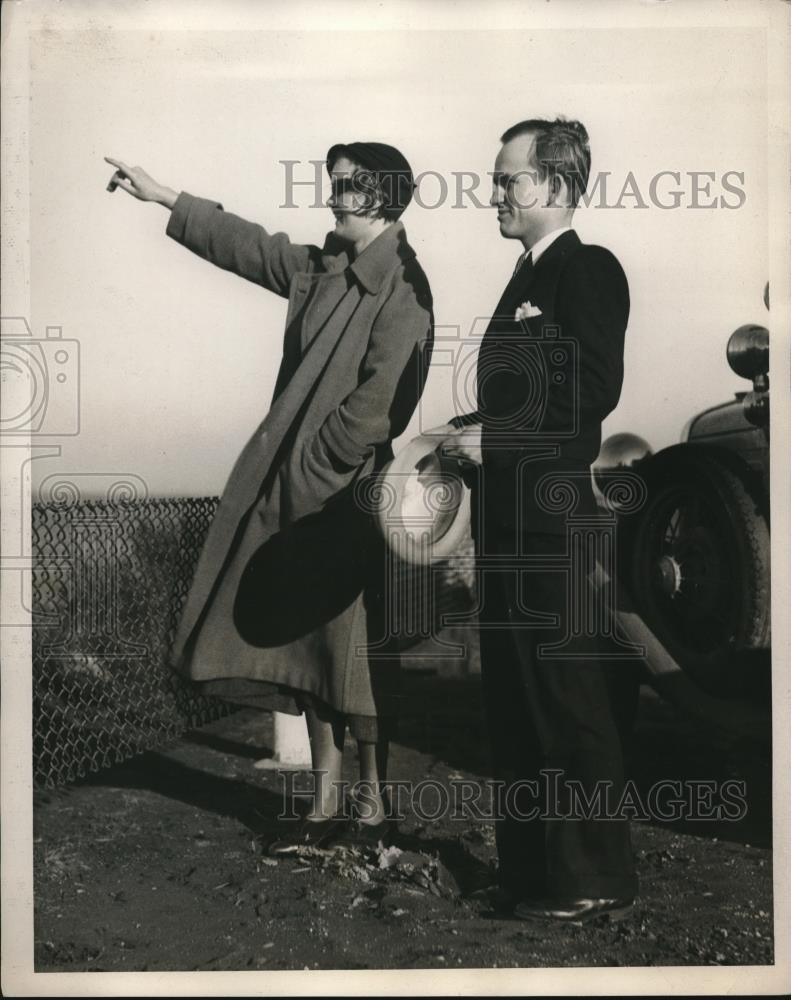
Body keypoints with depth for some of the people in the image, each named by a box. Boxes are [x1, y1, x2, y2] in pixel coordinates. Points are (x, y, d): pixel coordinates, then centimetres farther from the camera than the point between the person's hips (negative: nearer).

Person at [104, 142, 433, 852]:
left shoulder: (401, 285, -11)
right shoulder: (319, 269, 12)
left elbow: (378, 401, -18)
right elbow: (244, 242, 23)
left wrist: (315, 463, -13)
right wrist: (161, 195, 28)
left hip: (347, 491, -8)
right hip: (295, 488, 8)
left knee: (353, 648, -1)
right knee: (309, 641, 11)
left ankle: (375, 807, 12)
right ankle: (326, 801, 21)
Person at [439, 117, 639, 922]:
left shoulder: (588, 270, -8)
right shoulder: (527, 279, 19)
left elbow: (595, 390, -20)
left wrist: (493, 437, -17)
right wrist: (466, 435, 6)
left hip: (558, 521, -9)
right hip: (512, 520, 10)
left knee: (571, 700, -2)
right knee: (516, 700, 14)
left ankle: (596, 878, 11)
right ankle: (531, 866, 27)